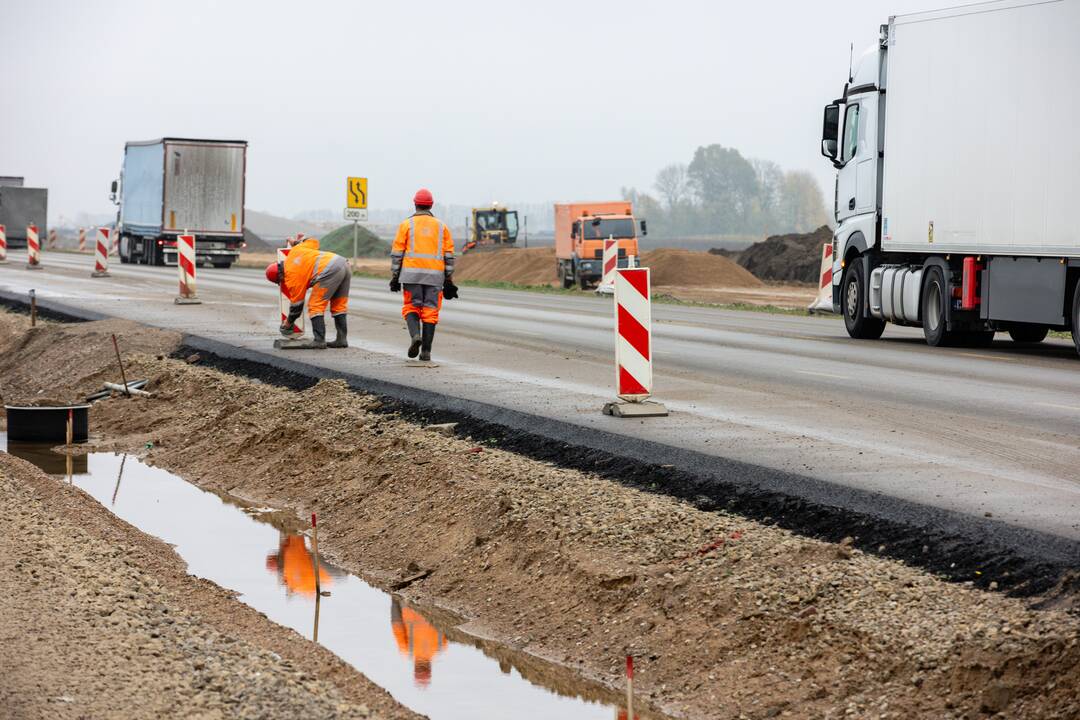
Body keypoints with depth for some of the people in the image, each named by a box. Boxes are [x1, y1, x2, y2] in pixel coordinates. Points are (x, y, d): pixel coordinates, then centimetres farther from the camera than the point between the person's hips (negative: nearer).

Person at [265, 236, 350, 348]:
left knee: (315, 306, 1)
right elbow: (314, 241, 32)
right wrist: (297, 242, 46)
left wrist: (288, 323, 23)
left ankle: (319, 340, -4)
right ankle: (341, 339, 14)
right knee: (339, 305, 15)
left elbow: (296, 304, 9)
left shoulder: (292, 277, 2)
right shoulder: (294, 251, 21)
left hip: (330, 271, -9)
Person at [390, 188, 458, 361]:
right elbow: (449, 256, 8)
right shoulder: (441, 226, 11)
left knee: (411, 308, 9)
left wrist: (394, 277, 5)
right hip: (434, 275, 1)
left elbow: (397, 253, 0)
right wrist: (448, 281, 11)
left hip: (411, 274, -1)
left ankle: (415, 335, -18)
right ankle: (426, 351, 0)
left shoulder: (406, 225, 5)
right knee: (430, 311, 5)